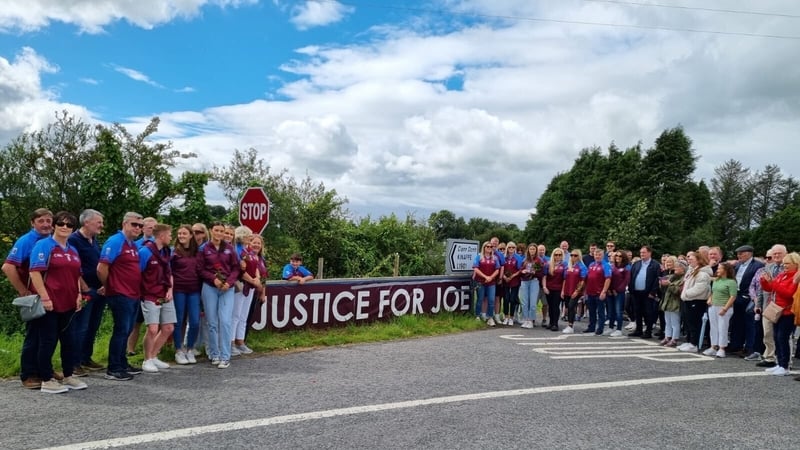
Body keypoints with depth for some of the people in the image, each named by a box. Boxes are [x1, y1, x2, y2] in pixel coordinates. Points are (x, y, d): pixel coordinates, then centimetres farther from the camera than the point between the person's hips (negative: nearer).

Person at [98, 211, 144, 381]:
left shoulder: (134, 245, 14)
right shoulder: (115, 241, -13)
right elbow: (101, 268, -18)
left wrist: (138, 290, 15)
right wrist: (107, 286, -4)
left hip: (134, 295, 9)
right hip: (120, 295, -9)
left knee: (126, 331, 15)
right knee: (121, 331, -4)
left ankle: (122, 364, 25)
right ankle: (113, 369, 4)